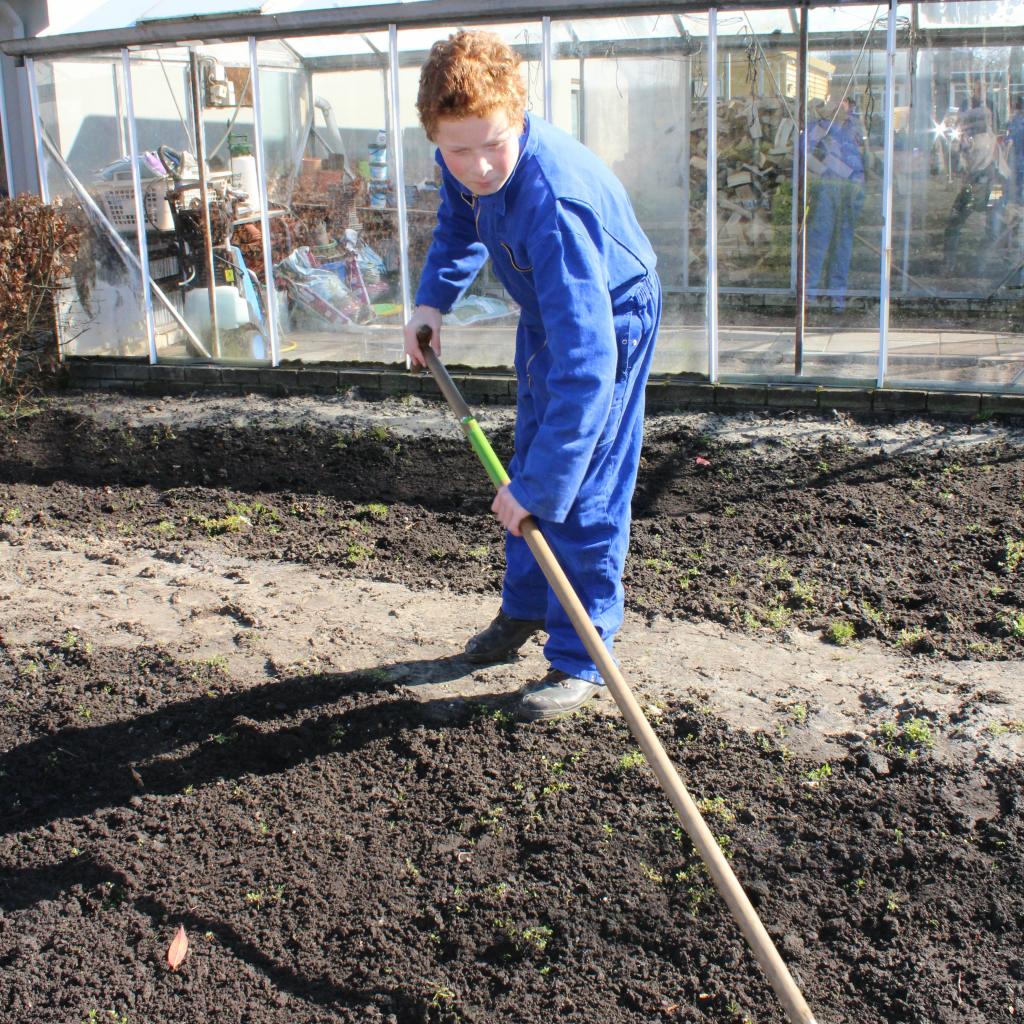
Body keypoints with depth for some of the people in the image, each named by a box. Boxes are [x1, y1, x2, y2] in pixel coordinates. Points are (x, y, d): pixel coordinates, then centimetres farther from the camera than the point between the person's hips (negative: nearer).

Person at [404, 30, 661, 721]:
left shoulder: (553, 203, -42)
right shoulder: (467, 166, -19)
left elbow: (584, 364, -46)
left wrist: (536, 485, -44)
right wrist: (433, 298, -7)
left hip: (611, 316, -8)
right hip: (546, 308, 8)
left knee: (581, 494, -7)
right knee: (529, 468, 19)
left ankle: (580, 661, 6)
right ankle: (526, 609, 39)